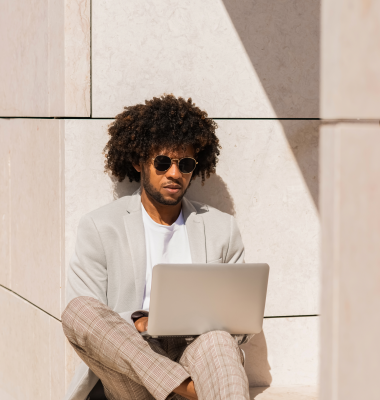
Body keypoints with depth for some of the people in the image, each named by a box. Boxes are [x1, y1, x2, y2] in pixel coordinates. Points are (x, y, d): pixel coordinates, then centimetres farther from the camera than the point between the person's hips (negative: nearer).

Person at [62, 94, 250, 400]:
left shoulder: (222, 229, 17)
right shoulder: (99, 228, 9)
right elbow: (83, 323, 2)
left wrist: (215, 324, -6)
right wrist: (138, 324, -17)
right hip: (128, 372, 0)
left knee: (219, 342, -36)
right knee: (79, 309, -31)